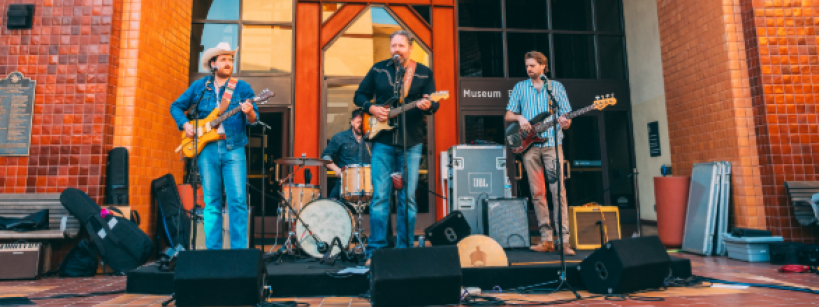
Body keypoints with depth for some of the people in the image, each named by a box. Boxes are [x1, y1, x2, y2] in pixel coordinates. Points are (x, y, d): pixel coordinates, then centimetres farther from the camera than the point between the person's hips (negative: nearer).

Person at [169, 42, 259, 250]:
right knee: (212, 202, 5)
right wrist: (185, 124, 3)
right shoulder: (199, 86, 12)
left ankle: (239, 249, 0)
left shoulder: (243, 88, 6)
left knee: (238, 200, -7)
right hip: (207, 148, 2)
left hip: (234, 149, -2)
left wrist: (249, 113, -23)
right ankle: (213, 249, 13)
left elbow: (253, 120, -1)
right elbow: (176, 107, 20)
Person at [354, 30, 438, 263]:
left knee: (408, 197, 3)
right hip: (383, 140, 0)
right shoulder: (378, 70, 8)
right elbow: (359, 95, 14)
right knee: (380, 196, -1)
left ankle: (404, 249, 14)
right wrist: (372, 108, -6)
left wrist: (427, 106, -23)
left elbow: (434, 104, 1)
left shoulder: (424, 73, 6)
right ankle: (375, 250, 7)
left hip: (412, 142, 0)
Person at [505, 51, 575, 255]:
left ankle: (564, 240, -9)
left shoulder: (557, 87, 13)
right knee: (537, 193, 1)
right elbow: (508, 115, 13)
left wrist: (565, 122, -12)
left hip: (552, 143, -1)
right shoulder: (520, 87, 15)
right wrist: (519, 117, -9)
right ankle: (546, 239, 6)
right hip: (529, 145, 2)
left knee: (559, 190, -10)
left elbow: (566, 116, 10)